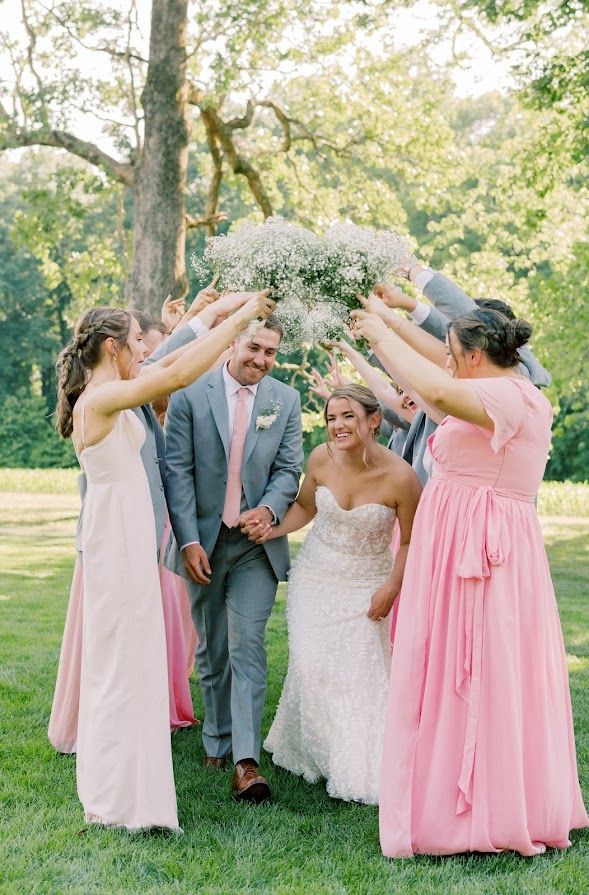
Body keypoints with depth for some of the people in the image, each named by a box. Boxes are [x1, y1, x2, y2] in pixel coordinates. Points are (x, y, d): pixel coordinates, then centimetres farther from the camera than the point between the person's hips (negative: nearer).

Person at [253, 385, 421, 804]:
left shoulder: (400, 477, -20)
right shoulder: (321, 458, -11)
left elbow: (409, 541, -5)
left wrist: (392, 588, -12)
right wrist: (274, 530, -7)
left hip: (366, 587, -2)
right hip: (315, 577, 2)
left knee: (361, 673, -6)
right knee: (312, 667, -5)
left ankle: (362, 772, 10)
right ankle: (316, 753, 17)